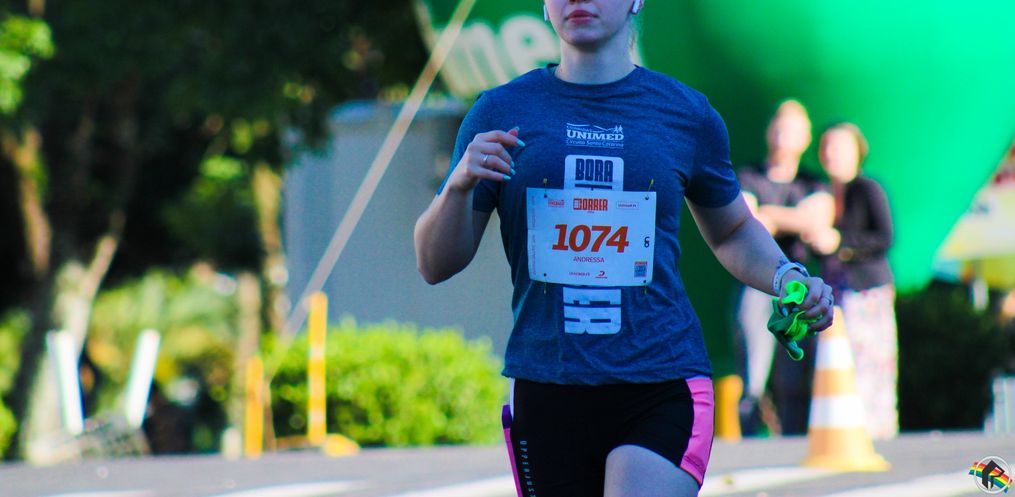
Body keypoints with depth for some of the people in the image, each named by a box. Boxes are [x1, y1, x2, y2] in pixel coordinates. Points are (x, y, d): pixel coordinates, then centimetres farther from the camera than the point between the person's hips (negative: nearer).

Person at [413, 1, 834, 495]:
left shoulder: (686, 113, 7)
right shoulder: (500, 111, 6)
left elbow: (733, 233, 25)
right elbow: (435, 265, 6)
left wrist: (787, 278, 5)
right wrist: (459, 185, -13)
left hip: (663, 389, -1)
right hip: (547, 393, 1)